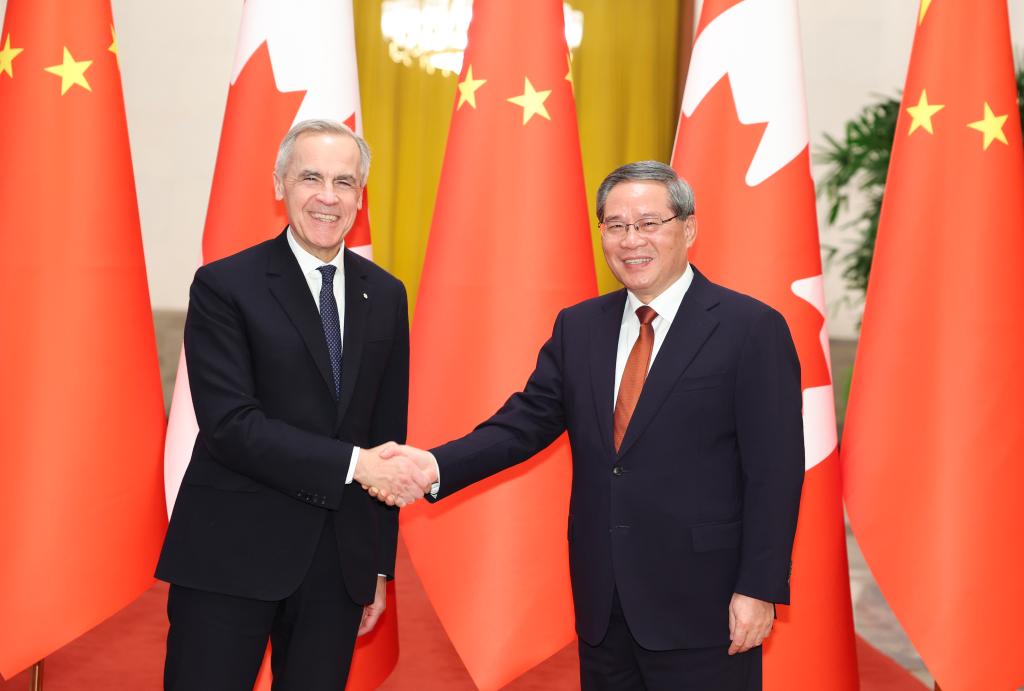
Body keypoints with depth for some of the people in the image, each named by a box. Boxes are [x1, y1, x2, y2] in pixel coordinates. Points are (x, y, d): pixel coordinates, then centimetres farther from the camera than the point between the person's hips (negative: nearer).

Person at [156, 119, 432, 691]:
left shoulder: (385, 295, 8)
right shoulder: (225, 285, -6)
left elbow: (387, 431, 11)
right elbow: (231, 424, -15)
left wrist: (380, 563, 11)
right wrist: (353, 462, -22)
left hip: (341, 559, 4)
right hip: (232, 555, -4)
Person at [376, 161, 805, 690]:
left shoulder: (751, 329, -8)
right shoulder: (578, 327, 9)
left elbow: (775, 469, -9)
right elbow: (527, 420, 2)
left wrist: (760, 588, -12)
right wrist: (436, 466, -15)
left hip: (700, 605, -5)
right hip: (602, 604, 5)